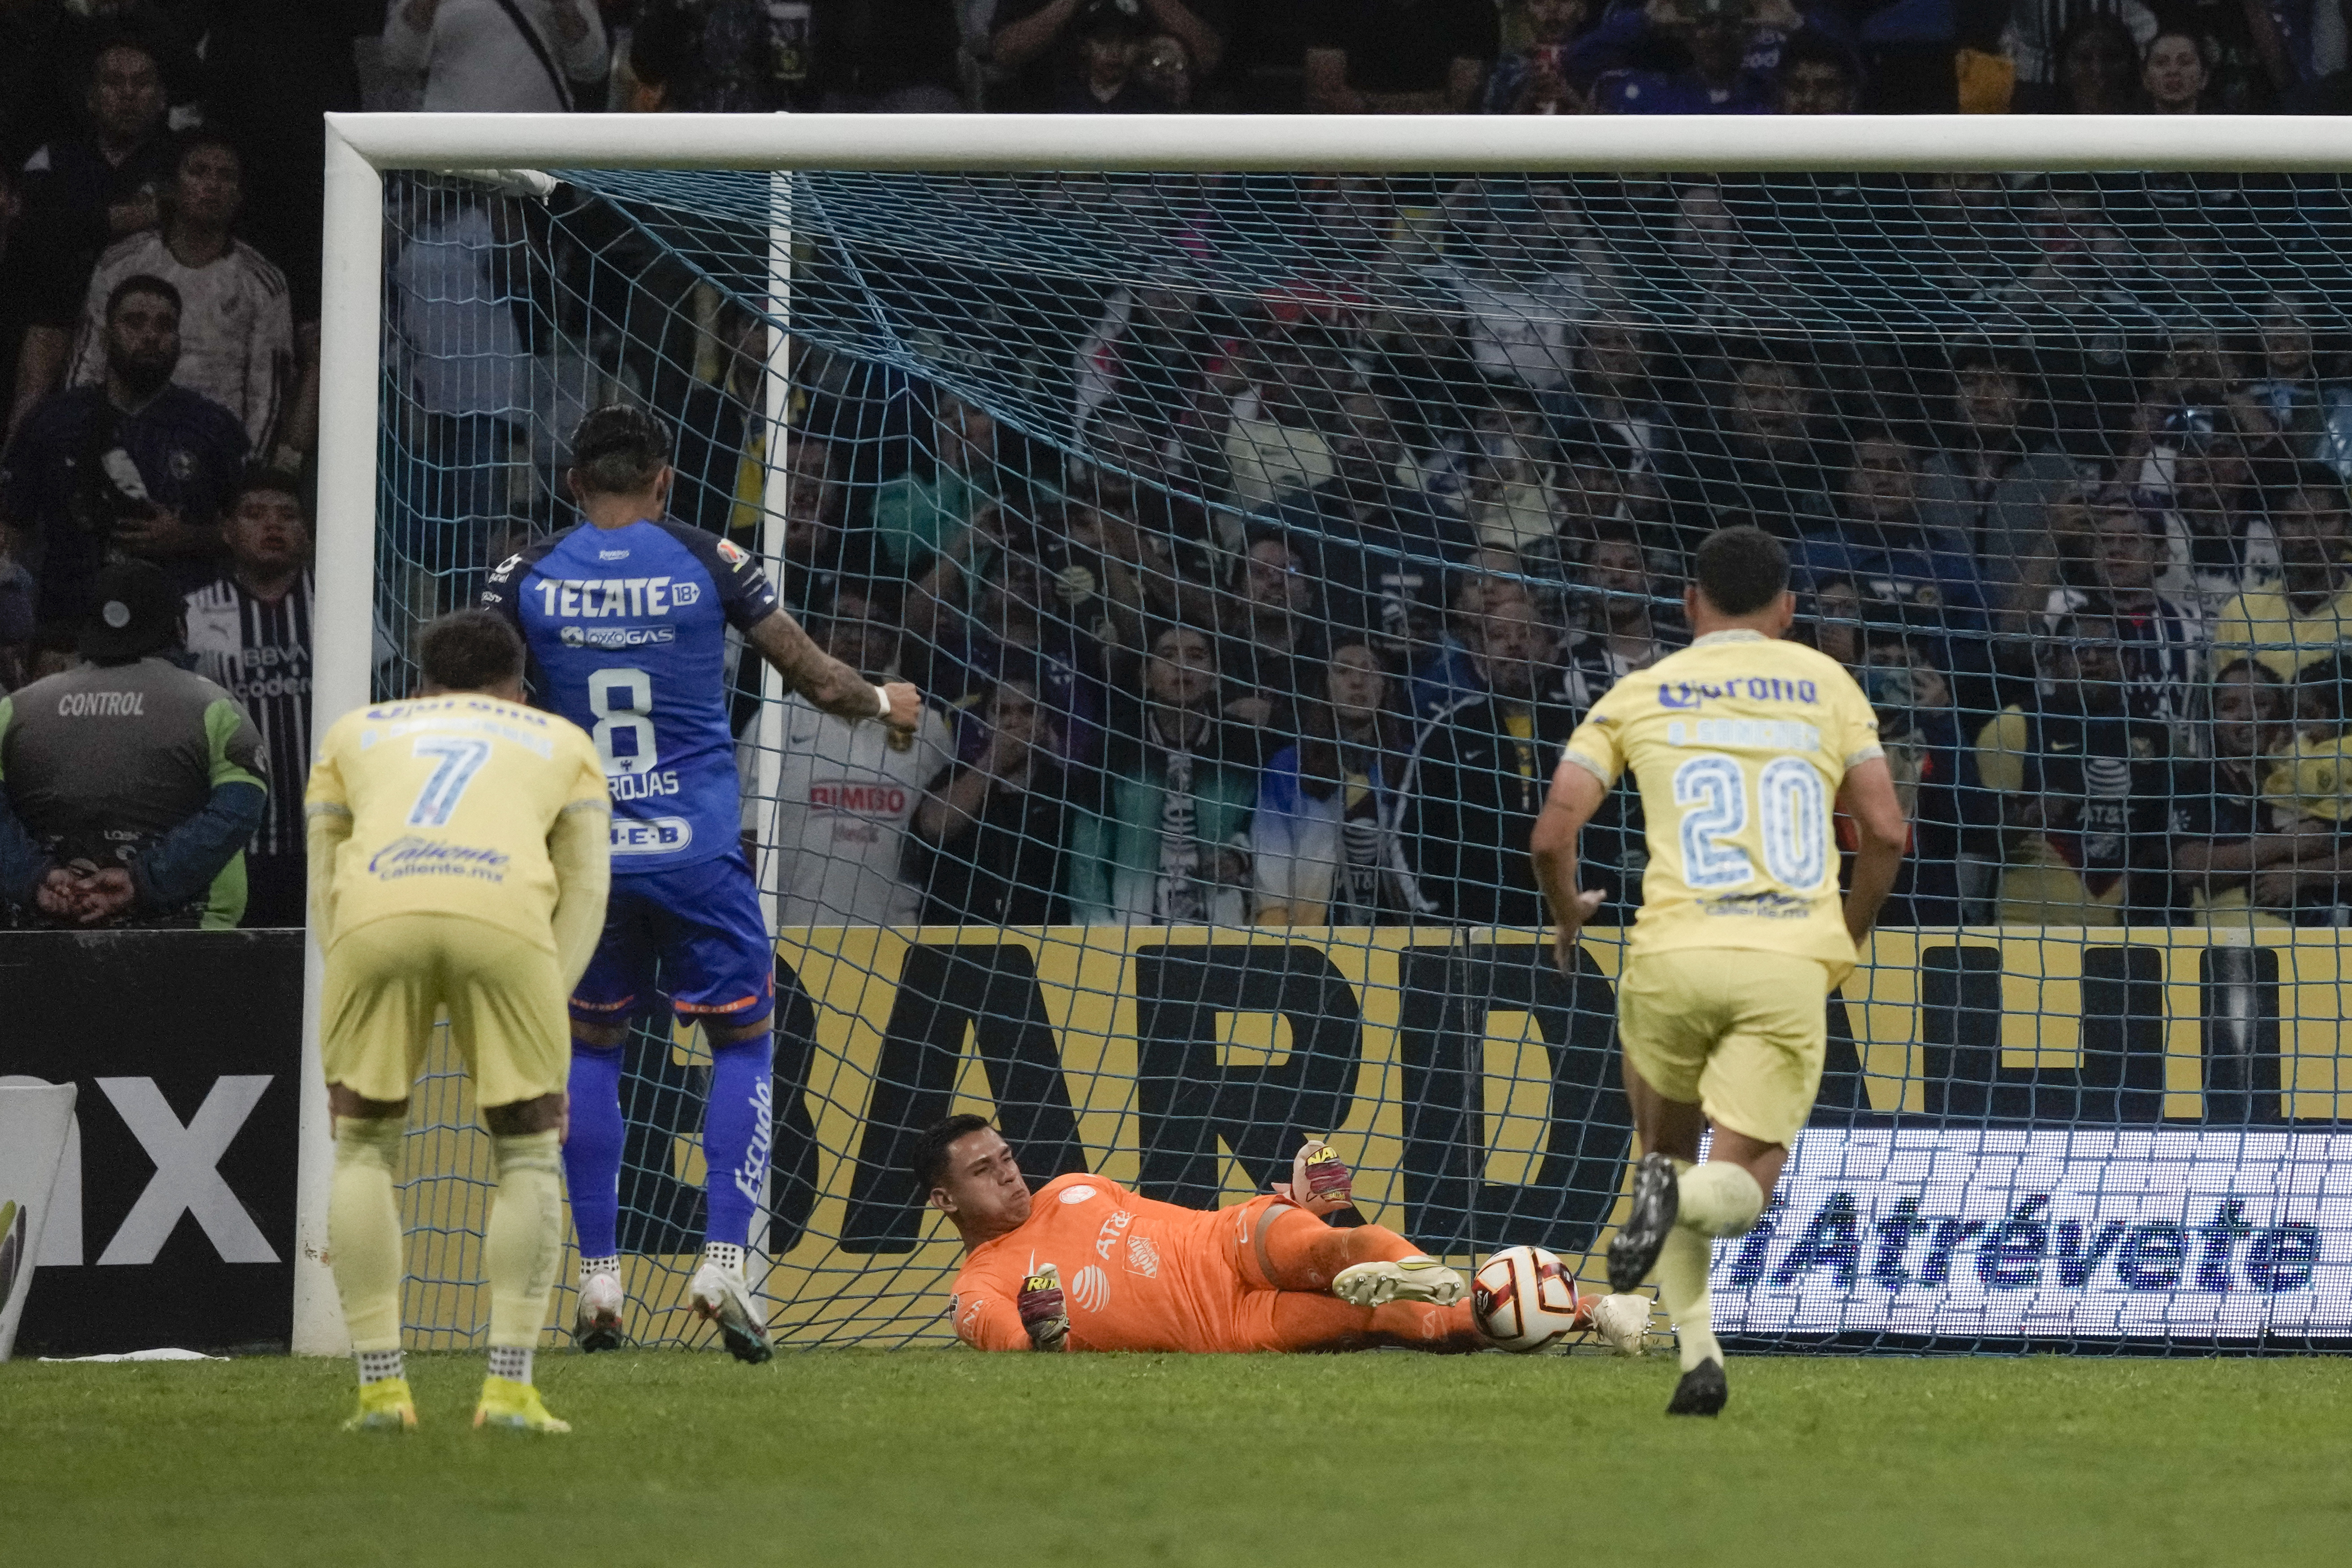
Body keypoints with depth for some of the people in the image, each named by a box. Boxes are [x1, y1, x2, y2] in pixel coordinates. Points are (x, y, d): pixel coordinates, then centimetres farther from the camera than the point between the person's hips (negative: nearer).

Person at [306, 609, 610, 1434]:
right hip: (505, 916, -1)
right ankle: (509, 1388, 5)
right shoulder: (562, 742, 35)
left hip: (376, 917, 1)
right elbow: (586, 888, 21)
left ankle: (380, 1387, 10)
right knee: (529, 1157, 16)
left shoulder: (356, 733, 37)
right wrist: (542, 1025, 15)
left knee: (363, 1149, 19)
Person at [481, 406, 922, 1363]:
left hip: (582, 856, 2)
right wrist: (885, 704, 24)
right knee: (742, 1041, 10)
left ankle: (598, 1278, 10)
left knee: (590, 1047, 16)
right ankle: (724, 1260, -5)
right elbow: (817, 680, 4)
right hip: (698, 853, -2)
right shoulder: (709, 564, -2)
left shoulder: (527, 577, 2)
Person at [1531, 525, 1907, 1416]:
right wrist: (1845, 942, 22)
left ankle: (1698, 1353, 2)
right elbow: (1886, 833, 7)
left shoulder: (1638, 696, 12)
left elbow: (1552, 836, 3)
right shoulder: (1827, 684, 15)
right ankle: (1689, 1196, -32)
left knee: (1665, 1143, 24)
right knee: (1739, 1189, 7)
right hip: (1794, 960, 0)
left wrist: (1568, 920, 24)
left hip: (1674, 955, 0)